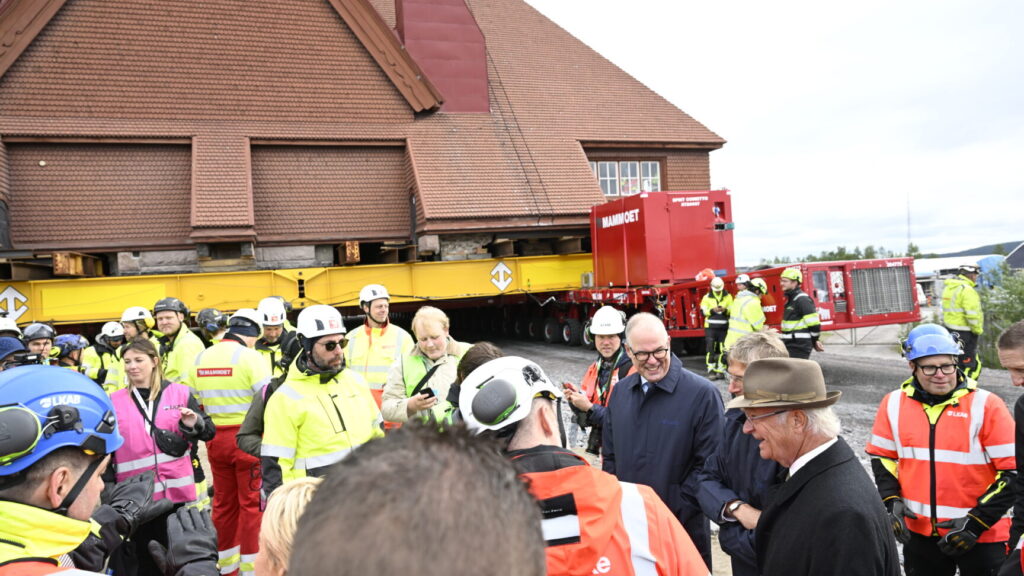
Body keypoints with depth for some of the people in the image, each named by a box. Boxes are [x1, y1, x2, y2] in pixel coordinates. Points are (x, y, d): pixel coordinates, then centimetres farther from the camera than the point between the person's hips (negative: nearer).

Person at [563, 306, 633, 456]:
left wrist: (589, 408, -22)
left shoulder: (632, 369, -16)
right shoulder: (594, 369, 7)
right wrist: (576, 399, -8)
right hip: (596, 449, 6)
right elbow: (587, 419, 11)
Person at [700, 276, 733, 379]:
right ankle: (711, 370, -1)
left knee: (723, 349, 3)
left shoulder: (728, 297, 6)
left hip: (724, 327, 1)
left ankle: (720, 370, 10)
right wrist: (712, 310, -18)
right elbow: (703, 311, -1)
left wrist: (725, 310, -18)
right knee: (710, 349, -5)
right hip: (711, 327, -1)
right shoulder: (707, 297, 4)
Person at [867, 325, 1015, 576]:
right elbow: (881, 456, 9)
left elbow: (1013, 471, -11)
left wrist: (977, 522, -15)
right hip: (918, 531, 3)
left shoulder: (985, 405, -12)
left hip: (982, 537, -3)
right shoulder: (894, 404, -2)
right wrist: (891, 501, -4)